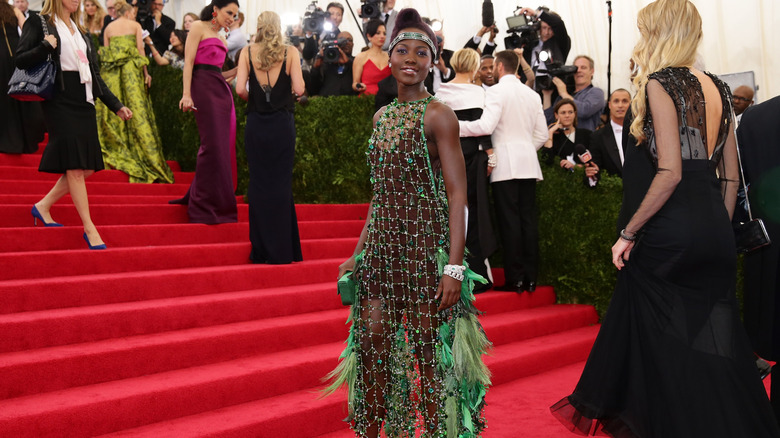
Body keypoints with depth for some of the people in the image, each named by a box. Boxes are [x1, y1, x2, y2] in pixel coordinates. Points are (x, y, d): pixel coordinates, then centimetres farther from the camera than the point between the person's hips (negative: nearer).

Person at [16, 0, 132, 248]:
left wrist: (116, 105, 15)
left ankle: (43, 206, 20)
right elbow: (21, 61, -4)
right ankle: (89, 228, -6)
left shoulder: (82, 33, 21)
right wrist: (46, 46, -19)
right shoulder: (39, 24, 2)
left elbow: (94, 76, 20)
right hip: (60, 104, -7)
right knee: (75, 167, -9)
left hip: (84, 105, 7)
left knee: (87, 168, 4)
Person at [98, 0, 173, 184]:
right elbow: (140, 49, -2)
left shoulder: (109, 27, 14)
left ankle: (116, 150, 2)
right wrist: (146, 72, -1)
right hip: (131, 69, -3)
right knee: (136, 107, -4)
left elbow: (105, 53, 10)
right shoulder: (135, 25, 6)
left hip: (111, 72, 3)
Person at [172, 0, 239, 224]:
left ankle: (220, 203, 13)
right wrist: (186, 94, -16)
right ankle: (205, 207, -2)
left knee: (224, 145, 4)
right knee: (212, 144, -10)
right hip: (204, 87, -8)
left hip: (222, 90, 8)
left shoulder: (221, 39, 24)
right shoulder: (199, 27, 2)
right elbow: (189, 61, -7)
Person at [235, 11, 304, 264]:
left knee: (258, 183, 7)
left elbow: (240, 89, -7)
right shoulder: (290, 52, -2)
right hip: (282, 124, -1)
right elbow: (299, 89, -10)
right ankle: (281, 250, 7)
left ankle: (261, 251, 10)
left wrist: (252, 99, 13)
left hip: (256, 124, 1)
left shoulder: (247, 52, 1)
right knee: (281, 184, 5)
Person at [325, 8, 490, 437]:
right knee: (372, 347, 9)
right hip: (382, 245, 6)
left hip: (426, 244, -6)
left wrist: (455, 265, -18)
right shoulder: (382, 116, 14)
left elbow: (457, 194, -10)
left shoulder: (437, 115, -6)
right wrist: (358, 253, 15)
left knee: (429, 353, 2)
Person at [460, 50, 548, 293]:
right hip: (528, 163, 6)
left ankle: (515, 279, -2)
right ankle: (530, 278, 9)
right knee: (528, 219, 6)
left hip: (505, 164, -6)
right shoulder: (532, 94, 14)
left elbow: (486, 126, -20)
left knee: (509, 221, -4)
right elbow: (542, 135, 14)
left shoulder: (496, 91, -5)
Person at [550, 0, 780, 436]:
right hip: (716, 232, 7)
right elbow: (731, 176, 14)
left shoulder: (661, 83, -8)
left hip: (671, 232, -7)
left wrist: (629, 233, -11)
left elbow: (670, 173, -17)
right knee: (715, 345, 13)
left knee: (665, 341, 6)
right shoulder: (717, 87, 14)